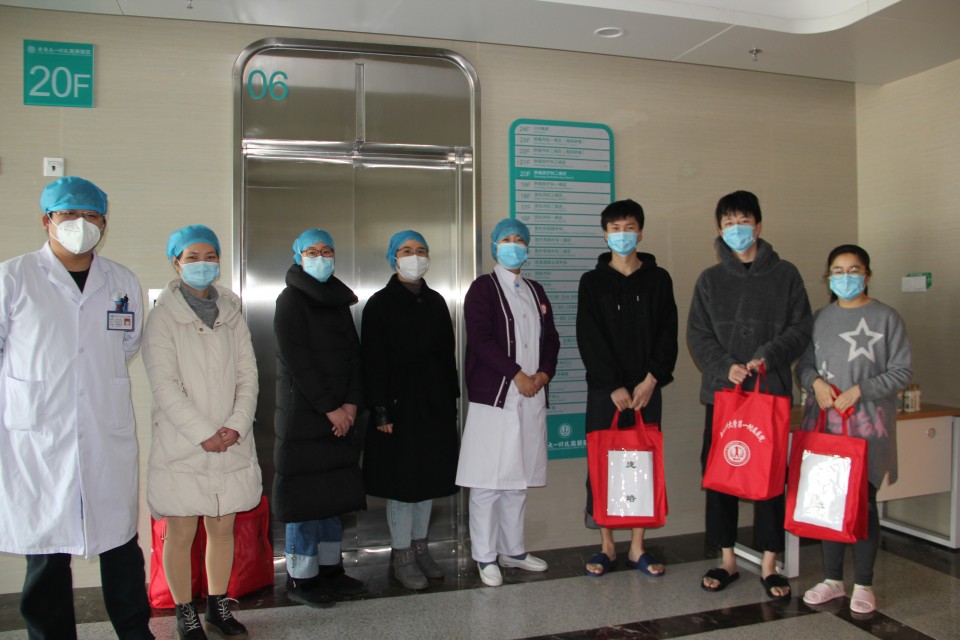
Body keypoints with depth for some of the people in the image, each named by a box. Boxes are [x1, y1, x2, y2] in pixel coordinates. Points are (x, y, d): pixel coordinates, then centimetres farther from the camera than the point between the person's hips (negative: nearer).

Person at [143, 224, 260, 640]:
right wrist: (203, 433, -14)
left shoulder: (231, 312, 10)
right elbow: (164, 384, -10)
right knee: (181, 532, 4)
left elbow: (248, 374, 6)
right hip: (182, 445, -4)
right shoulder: (163, 316, -3)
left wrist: (236, 426, -8)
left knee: (223, 528, 11)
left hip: (231, 443, 4)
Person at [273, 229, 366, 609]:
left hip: (340, 414, 6)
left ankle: (330, 569, 20)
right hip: (303, 413, -6)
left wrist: (352, 402, -5)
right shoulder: (291, 300, -4)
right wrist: (330, 407, -14)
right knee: (306, 493, -2)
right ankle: (301, 579, 9)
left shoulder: (338, 301, 15)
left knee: (334, 492, 10)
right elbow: (297, 361, -13)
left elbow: (353, 354, 9)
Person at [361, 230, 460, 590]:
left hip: (434, 402, 5)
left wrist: (451, 400, 8)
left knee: (428, 476, 12)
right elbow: (373, 361, -10)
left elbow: (448, 353, 13)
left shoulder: (435, 302, 10)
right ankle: (402, 556, 14)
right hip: (399, 402, -5)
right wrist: (380, 410, -15)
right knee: (401, 478, 1)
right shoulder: (380, 304, -5)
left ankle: (420, 547, 26)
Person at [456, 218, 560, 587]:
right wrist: (517, 375, -15)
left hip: (530, 398, 6)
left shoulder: (535, 292, 18)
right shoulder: (483, 289, -1)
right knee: (488, 481, -2)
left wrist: (544, 373, -2)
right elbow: (480, 338, -13)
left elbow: (551, 338, 16)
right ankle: (485, 557, 9)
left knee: (518, 478, 11)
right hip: (494, 397, -6)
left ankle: (512, 550, 23)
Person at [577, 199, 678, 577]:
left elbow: (668, 334, 3)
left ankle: (637, 548, 17)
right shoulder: (593, 281, 4)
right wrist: (614, 386, -11)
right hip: (603, 390, -1)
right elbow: (589, 339, -4)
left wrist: (651, 380, -9)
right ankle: (607, 547, 15)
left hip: (646, 389, 1)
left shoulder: (658, 279, 8)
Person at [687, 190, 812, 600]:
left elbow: (800, 329, 1)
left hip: (771, 388, -1)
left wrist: (767, 358, -15)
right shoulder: (710, 280, 9)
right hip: (721, 389, 2)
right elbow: (697, 335, 3)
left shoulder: (785, 275, 6)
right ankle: (727, 560, 19)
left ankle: (769, 564, 17)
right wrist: (725, 367, -12)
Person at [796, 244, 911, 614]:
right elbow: (803, 365, 13)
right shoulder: (820, 318, 10)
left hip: (868, 423, -3)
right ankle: (833, 579, 21)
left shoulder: (886, 318, -1)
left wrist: (858, 391, -13)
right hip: (824, 422, 3)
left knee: (863, 501, 1)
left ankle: (863, 585, 17)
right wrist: (816, 382, -8)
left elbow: (901, 371, -3)